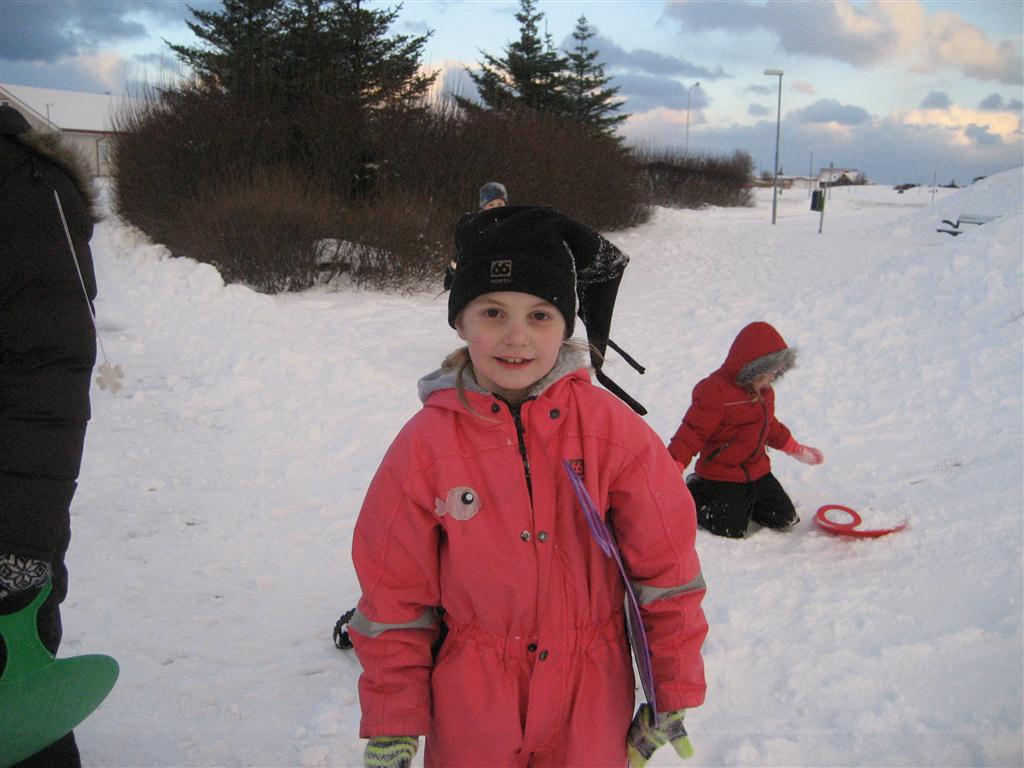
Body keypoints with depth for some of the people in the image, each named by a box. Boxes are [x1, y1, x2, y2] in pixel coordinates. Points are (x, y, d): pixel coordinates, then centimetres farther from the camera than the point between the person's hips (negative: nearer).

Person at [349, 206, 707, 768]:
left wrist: (674, 693, 0)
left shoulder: (612, 429, -12)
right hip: (470, 707, 0)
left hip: (591, 702, 0)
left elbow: (666, 564, -4)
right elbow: (395, 593, -3)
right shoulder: (424, 446, -11)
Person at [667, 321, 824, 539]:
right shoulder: (715, 392, -22)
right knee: (731, 529, -12)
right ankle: (694, 494, 10)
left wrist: (796, 449, 32)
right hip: (721, 477, -8)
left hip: (757, 471, 8)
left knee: (785, 519, 7)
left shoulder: (764, 391, 8)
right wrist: (674, 467, -37)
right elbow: (692, 432, -27)